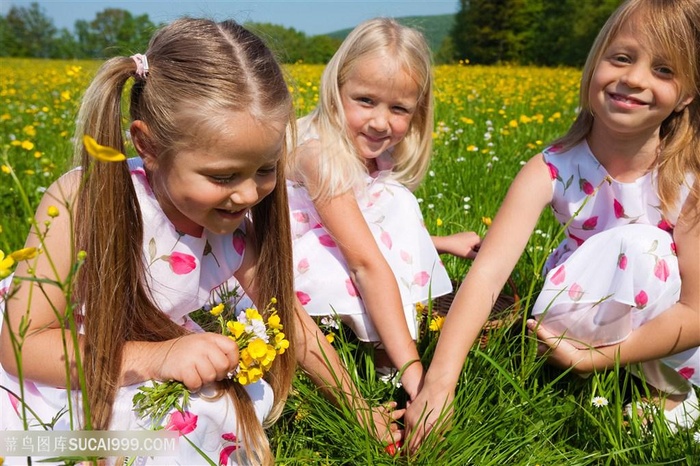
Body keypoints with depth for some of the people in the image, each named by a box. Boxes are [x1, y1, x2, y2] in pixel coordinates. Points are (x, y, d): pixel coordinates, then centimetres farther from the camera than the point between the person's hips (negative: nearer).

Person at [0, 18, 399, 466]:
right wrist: (154, 357, -40)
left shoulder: (238, 221, -17)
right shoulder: (82, 203, -30)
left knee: (235, 405, -22)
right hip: (43, 386, -4)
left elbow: (287, 314, -5)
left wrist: (356, 406, -1)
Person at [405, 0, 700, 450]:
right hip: (585, 314, 2)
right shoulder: (552, 170, -22)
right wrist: (439, 384, -44)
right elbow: (488, 272, -34)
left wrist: (588, 358, -31)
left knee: (638, 243, -29)